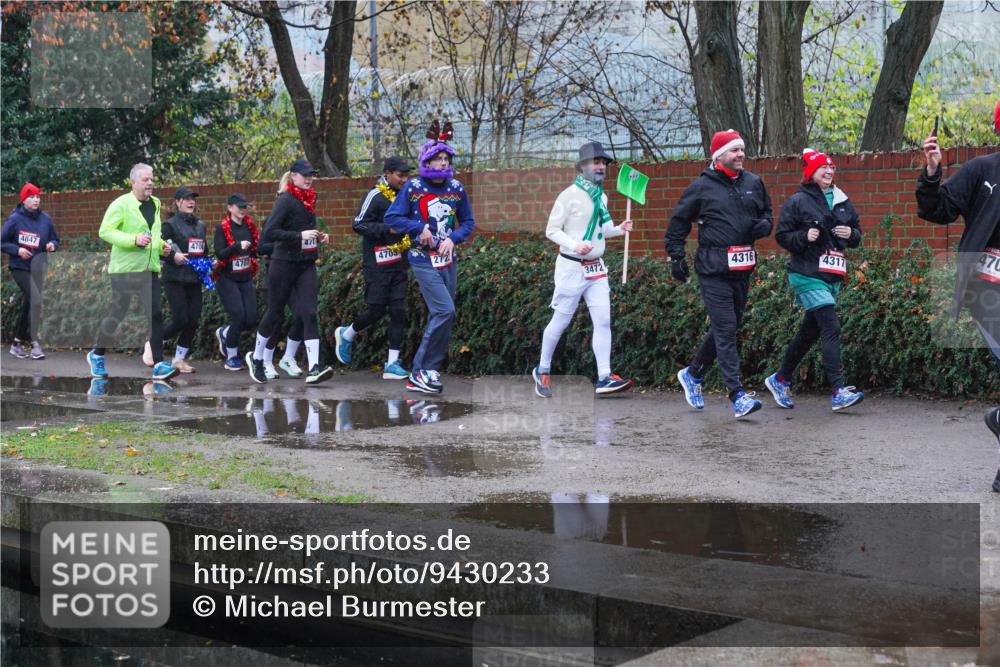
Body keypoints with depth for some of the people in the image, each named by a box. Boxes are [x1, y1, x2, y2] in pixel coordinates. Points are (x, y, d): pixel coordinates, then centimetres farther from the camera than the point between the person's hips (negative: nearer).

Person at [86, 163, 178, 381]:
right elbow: (104, 231, -15)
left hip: (149, 269, 5)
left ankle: (159, 365, -6)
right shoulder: (121, 204, -8)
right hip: (124, 269, -5)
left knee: (156, 315, -6)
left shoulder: (155, 204, 14)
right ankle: (96, 355, 26)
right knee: (117, 314, 5)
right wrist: (134, 240, -24)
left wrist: (162, 246, 8)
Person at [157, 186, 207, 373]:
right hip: (175, 279, -6)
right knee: (180, 320, -11)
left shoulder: (200, 225, 15)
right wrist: (173, 256, -25)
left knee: (193, 320, 0)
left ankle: (180, 359, 12)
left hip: (194, 280, 6)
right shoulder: (170, 224, -4)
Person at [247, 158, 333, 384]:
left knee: (309, 313, -8)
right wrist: (300, 235, -24)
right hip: (284, 264, -6)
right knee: (275, 313, 7)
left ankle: (314, 368, -15)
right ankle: (256, 357, 29)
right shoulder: (285, 200, -12)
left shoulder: (309, 200, 11)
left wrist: (319, 237, 8)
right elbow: (268, 233, -20)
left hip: (307, 265, 6)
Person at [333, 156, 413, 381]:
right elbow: (358, 224, -14)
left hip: (398, 264, 7)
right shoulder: (376, 196, -9)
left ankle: (392, 363, 4)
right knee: (376, 310, -2)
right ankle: (346, 334, 26)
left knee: (398, 311, 1)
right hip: (377, 265, -7)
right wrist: (388, 229, -20)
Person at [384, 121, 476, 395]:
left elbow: (468, 222, 11)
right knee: (445, 311, -17)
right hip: (423, 260, -5)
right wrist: (421, 228, -14)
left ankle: (427, 373, 15)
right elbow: (392, 218, -5)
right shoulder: (413, 187, -7)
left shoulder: (457, 188, 4)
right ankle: (422, 370, -7)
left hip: (448, 260, 5)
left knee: (442, 316, 6)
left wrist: (453, 238, -8)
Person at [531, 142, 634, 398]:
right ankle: (542, 371, 19)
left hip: (596, 269, 6)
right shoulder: (570, 195, -11)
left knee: (603, 321, -2)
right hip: (571, 267, -6)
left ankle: (604, 378, -2)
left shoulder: (602, 196, 10)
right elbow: (552, 230, -12)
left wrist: (620, 229, 0)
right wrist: (575, 245, -26)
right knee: (561, 321, 2)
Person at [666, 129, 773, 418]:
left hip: (742, 268, 6)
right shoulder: (702, 186, -2)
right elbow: (678, 222, 5)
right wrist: (676, 257, 0)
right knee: (726, 329, -10)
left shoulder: (753, 183, 12)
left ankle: (693, 374, 33)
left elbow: (767, 211, 26)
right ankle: (738, 395, -12)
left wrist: (764, 225, 3)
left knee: (726, 327, 13)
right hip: (713, 269, -6)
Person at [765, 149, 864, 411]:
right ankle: (839, 392, -18)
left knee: (810, 331, 14)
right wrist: (804, 237, -20)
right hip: (808, 276, -7)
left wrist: (851, 234, -3)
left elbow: (857, 235, 19)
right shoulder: (798, 202, -5)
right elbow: (782, 236, -4)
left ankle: (780, 380, 30)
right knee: (831, 328, -16)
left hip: (834, 276, 7)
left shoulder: (842, 201, 13)